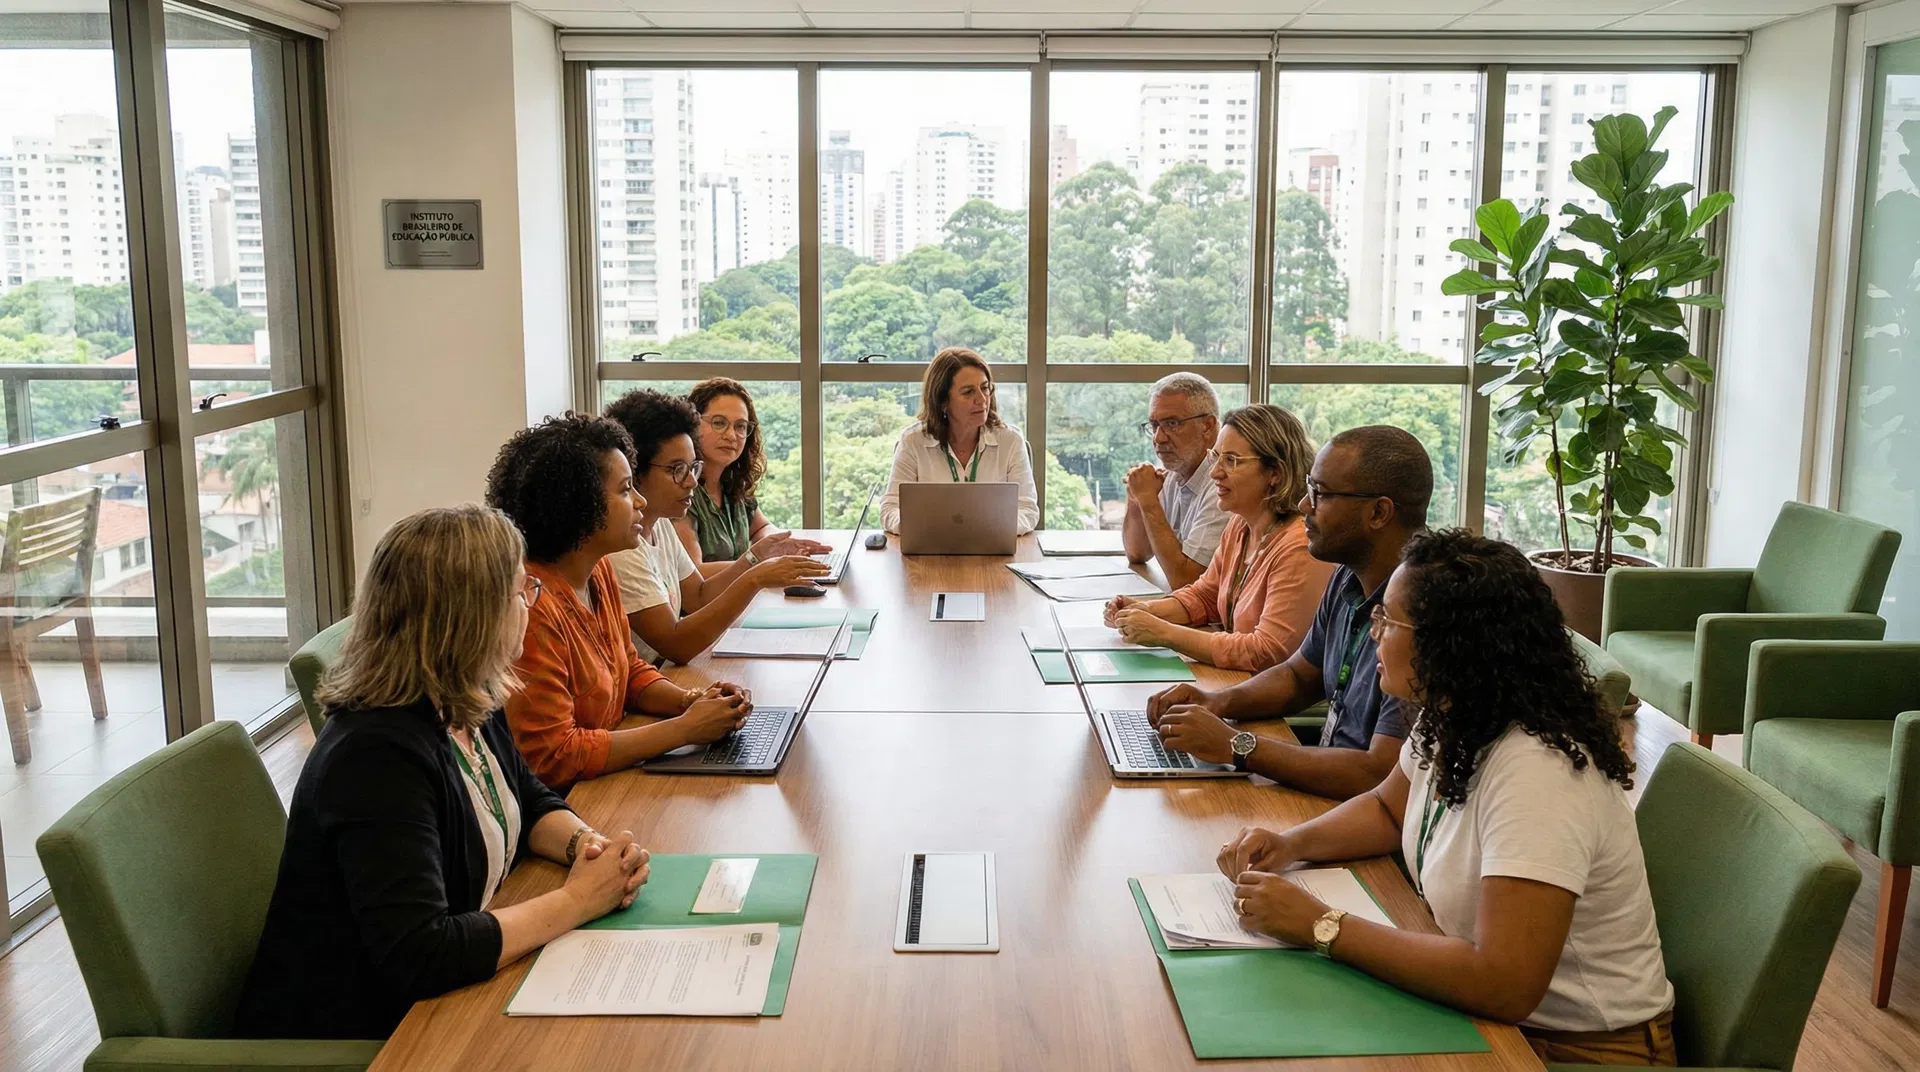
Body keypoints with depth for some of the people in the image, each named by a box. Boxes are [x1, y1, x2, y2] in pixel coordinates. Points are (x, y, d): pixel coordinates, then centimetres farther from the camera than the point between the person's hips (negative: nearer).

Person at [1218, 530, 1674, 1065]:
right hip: (1486, 1007, 7)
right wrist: (1291, 844, -2)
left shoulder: (1536, 773, -29)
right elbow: (1388, 810, 17)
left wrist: (1321, 926, -27)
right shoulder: (1452, 724, -3)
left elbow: (1504, 986, -34)